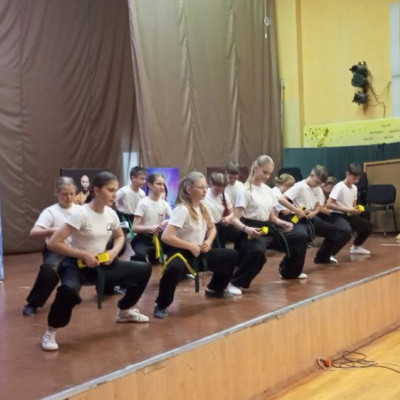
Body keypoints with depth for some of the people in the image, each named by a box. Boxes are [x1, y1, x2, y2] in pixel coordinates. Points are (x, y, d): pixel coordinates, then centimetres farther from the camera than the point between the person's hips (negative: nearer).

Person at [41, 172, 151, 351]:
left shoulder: (111, 213, -1)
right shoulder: (81, 214, -22)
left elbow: (120, 237, 19)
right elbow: (53, 243, -25)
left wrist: (114, 251, -3)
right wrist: (84, 254, -24)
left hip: (101, 264, 7)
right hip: (77, 265, -7)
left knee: (144, 270, 7)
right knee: (69, 290, -41)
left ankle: (125, 311, 28)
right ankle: (50, 332, -13)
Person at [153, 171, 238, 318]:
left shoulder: (202, 207, 4)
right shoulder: (182, 210, -21)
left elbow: (212, 228, 21)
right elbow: (166, 237, -29)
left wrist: (208, 241, -1)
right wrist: (191, 246, -22)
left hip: (199, 252, 8)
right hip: (182, 251, -8)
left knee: (231, 256, 12)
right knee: (174, 268, -42)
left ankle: (214, 289, 32)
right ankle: (161, 305, -17)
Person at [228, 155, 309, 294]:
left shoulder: (268, 190, 12)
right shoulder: (246, 191, -11)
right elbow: (236, 219, -17)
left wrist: (283, 223, -3)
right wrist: (246, 229, -37)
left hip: (268, 229, 8)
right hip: (253, 231, -8)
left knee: (301, 237, 9)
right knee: (258, 251, -40)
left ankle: (289, 271, 29)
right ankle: (236, 282, -20)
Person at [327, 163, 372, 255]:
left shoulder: (354, 188, 8)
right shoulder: (339, 187, -17)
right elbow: (329, 204, -24)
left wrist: (356, 210, -8)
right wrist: (347, 209, -24)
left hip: (349, 215, 8)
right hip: (337, 216, -8)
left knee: (368, 225, 9)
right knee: (347, 230, -36)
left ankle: (356, 247, 31)